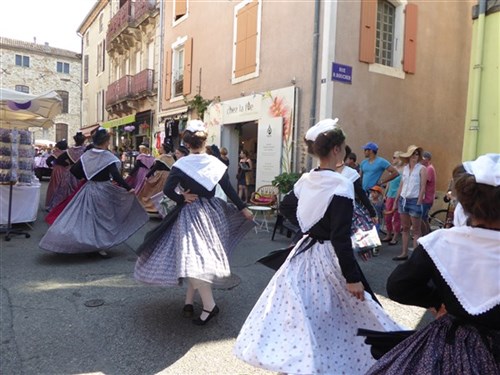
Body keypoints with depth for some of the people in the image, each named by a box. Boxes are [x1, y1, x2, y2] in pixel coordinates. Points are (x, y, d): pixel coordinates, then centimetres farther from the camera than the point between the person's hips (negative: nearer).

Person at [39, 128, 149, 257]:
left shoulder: (87, 154, 2)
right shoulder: (108, 157, -15)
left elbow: (74, 170, 4)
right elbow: (116, 176, -24)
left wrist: (85, 178, 18)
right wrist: (128, 188, -18)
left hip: (89, 189, 5)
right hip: (103, 191, -5)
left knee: (86, 216, 13)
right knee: (103, 218, 7)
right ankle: (99, 246, 13)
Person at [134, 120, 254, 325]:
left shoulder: (181, 164, -9)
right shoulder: (216, 163, -1)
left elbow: (167, 190, -12)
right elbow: (229, 190, 2)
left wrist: (182, 199, 3)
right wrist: (243, 208, 10)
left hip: (189, 214, -4)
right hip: (212, 212, 5)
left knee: (191, 258, -4)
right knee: (202, 256, 14)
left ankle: (209, 305, -7)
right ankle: (189, 301, 23)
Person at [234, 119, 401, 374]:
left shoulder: (305, 180, 2)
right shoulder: (341, 186, -20)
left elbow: (286, 206, 19)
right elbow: (340, 237, -22)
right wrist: (352, 277, -18)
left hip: (305, 252, 8)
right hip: (328, 257, -8)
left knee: (299, 311, 19)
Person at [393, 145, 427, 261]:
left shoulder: (422, 169, -6)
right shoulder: (405, 168, 10)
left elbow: (422, 188, -9)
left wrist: (418, 203, -13)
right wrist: (396, 200, 11)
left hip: (414, 201, -6)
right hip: (403, 200, 6)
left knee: (416, 230, 1)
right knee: (405, 228, 12)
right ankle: (404, 253, 20)